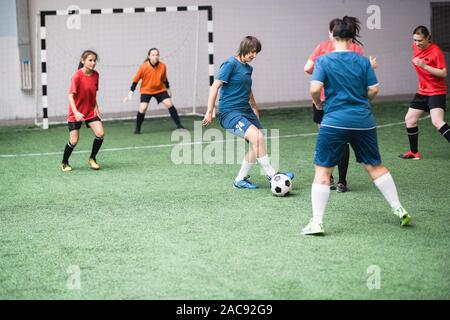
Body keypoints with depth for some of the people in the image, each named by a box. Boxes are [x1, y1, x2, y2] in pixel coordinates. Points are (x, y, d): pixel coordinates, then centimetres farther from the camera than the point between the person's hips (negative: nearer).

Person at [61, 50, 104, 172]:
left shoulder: (95, 75, -2)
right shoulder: (77, 76, -18)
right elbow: (70, 95, -20)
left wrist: (96, 107, 0)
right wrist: (76, 112, -31)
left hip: (90, 111, 5)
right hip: (76, 113, -5)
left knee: (100, 133, -13)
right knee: (74, 140, -6)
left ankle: (92, 158, 10)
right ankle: (64, 163, 19)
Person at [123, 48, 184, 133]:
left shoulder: (163, 66, -14)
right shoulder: (143, 67, -21)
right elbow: (136, 80, -10)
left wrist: (167, 89, 14)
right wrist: (131, 92, -11)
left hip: (160, 89, 2)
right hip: (146, 90, -2)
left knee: (169, 104, -8)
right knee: (143, 108, -17)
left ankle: (179, 125, 3)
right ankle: (137, 128, 3)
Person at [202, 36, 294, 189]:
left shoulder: (248, 68, 13)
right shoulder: (231, 64, -10)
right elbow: (215, 86, -13)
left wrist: (254, 107, 39)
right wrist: (209, 112, -17)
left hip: (246, 111, 9)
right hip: (230, 113, -9)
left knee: (258, 145, 2)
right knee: (257, 136, -25)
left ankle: (240, 180, 15)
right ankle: (272, 175, -18)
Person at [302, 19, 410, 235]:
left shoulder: (324, 60, -4)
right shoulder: (363, 61, 4)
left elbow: (314, 88, -14)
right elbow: (373, 90, 2)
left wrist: (318, 104, 6)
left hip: (334, 122, -3)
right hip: (363, 121, 3)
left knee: (322, 171, 3)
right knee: (375, 166, 17)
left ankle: (316, 223, -2)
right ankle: (399, 210, 21)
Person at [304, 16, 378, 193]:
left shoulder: (323, 46, 2)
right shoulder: (355, 47, 1)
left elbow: (308, 68, -5)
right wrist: (372, 65, 12)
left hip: (323, 100, 0)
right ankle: (341, 182, 8)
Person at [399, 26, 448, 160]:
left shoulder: (436, 51, -19)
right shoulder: (415, 47, 1)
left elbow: (443, 73, -22)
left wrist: (424, 66, -28)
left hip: (437, 92, -8)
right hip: (422, 91, 8)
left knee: (437, 121, -25)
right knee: (409, 119, 11)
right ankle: (414, 152, 25)